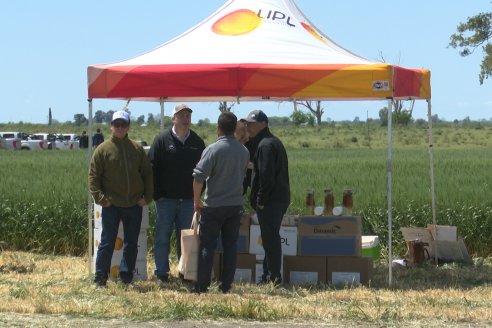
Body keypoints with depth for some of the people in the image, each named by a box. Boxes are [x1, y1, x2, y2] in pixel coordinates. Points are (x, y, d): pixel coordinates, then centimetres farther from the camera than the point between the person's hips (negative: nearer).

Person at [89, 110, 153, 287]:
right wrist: (101, 198, -11)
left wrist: (147, 197, 3)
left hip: (134, 205, 3)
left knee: (131, 243, 9)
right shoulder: (103, 149, -2)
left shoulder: (137, 149, 7)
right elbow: (93, 177, -2)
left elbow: (147, 174, 12)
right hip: (111, 206, -3)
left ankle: (127, 277, 18)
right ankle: (100, 278, 6)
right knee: (107, 243, -1)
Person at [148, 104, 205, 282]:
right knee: (162, 237, 2)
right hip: (166, 199, -3)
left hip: (188, 200, 3)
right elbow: (152, 168, -3)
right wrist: (157, 194, -8)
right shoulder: (162, 140, -1)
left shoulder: (197, 142, 9)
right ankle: (161, 272, 9)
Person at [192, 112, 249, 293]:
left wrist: (197, 200, -7)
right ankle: (226, 286, 9)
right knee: (230, 246, 9)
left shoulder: (213, 149, -14)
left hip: (214, 205, -4)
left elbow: (198, 176, -18)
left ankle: (202, 286, 3)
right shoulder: (244, 151, 5)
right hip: (236, 204, 4)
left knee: (207, 246, 2)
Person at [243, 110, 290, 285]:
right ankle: (270, 274, 21)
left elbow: (266, 175, -22)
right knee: (271, 238, 15)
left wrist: (261, 201, -17)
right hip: (280, 198, 11)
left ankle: (273, 277, -4)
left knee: (270, 239, -6)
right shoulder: (274, 142, 19)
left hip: (270, 201, -11)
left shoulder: (265, 145, -15)